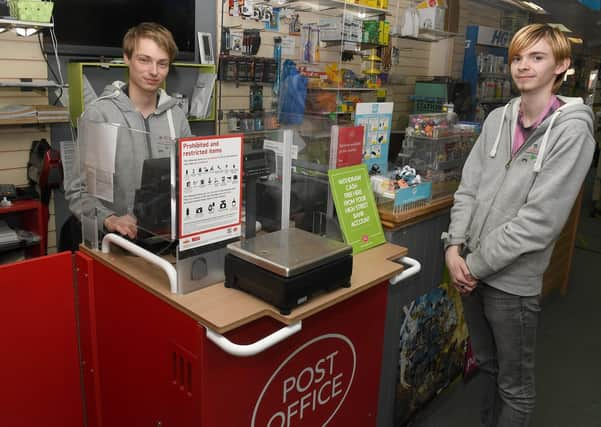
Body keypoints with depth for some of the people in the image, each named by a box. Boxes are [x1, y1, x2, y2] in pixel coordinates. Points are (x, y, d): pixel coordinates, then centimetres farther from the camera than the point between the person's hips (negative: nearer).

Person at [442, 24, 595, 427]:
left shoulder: (571, 129, -13)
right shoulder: (498, 118, 4)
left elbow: (542, 218, -20)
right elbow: (469, 187, 4)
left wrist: (476, 264, -16)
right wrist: (454, 245, -9)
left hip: (513, 279, -5)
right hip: (472, 270, 5)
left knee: (515, 384, 14)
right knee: (488, 366, 25)